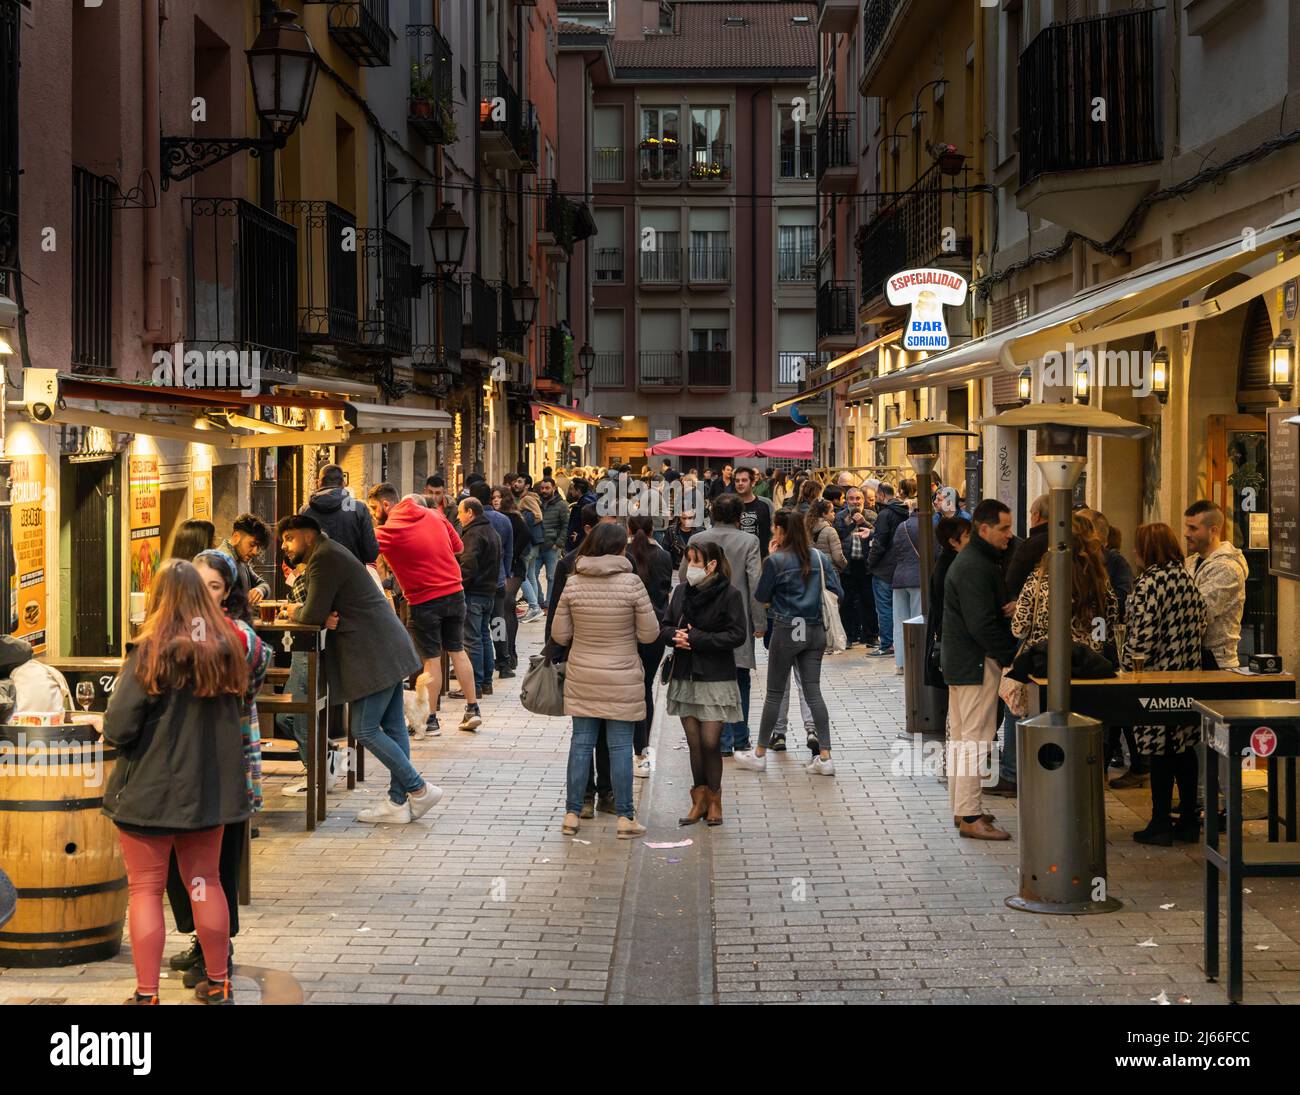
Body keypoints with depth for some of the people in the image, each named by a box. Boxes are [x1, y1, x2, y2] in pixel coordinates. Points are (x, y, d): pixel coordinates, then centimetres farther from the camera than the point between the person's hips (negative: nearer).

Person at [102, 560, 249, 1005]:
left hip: (151, 790, -5)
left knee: (145, 889, 4)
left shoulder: (151, 652, -16)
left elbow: (117, 729, -17)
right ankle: (218, 984, 25)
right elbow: (232, 714, 11)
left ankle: (146, 994, 5)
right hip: (209, 788, 5)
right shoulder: (226, 647, 0)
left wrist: (112, 730, 3)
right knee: (206, 882, 17)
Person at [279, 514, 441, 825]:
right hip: (386, 651, 10)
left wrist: (294, 612, 5)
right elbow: (321, 613, 19)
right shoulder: (328, 554, 20)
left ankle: (419, 790, -3)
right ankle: (399, 803, 12)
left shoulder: (325, 558, -13)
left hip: (375, 655, -10)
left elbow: (313, 615, -17)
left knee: (364, 729, -7)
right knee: (392, 727, 9)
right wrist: (327, 618, -4)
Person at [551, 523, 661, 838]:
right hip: (622, 679, -3)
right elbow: (649, 634, -8)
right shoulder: (631, 583, -13)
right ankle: (625, 817, 7)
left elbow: (559, 634, 0)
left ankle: (572, 814, 14)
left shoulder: (573, 584, -4)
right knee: (620, 746, 4)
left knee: (581, 742, 10)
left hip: (581, 678, 3)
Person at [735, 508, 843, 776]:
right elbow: (838, 593, 4)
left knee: (775, 693, 5)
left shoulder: (776, 561, -11)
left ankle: (760, 754, 15)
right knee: (813, 691, 6)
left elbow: (761, 597, -1)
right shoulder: (819, 557, 2)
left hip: (786, 630, -4)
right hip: (815, 631, 4)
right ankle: (825, 756, 0)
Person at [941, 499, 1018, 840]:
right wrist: (1010, 655, -17)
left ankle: (961, 807, 25)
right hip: (977, 663, -11)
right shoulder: (976, 567, -19)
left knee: (961, 735, 15)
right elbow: (982, 624, -24)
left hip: (959, 660, 11)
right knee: (975, 738, -9)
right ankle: (970, 816, -8)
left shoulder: (970, 560, 16)